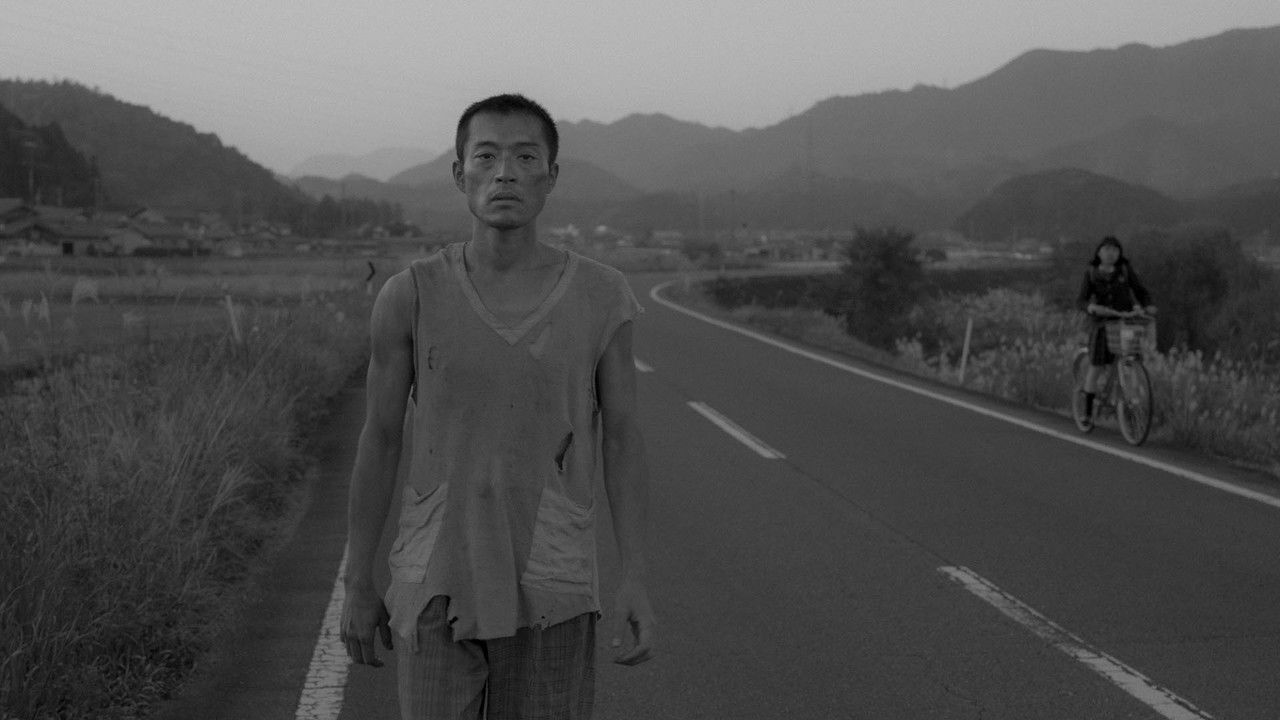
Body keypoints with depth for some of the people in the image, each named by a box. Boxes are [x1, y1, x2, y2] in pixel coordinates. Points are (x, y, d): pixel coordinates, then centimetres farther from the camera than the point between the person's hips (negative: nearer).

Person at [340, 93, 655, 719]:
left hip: (551, 596, 1)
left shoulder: (602, 296, -6)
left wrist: (635, 580, -9)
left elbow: (622, 440, -1)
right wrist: (356, 585, 3)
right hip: (437, 588, 0)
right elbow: (378, 441, 0)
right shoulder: (410, 296, -7)